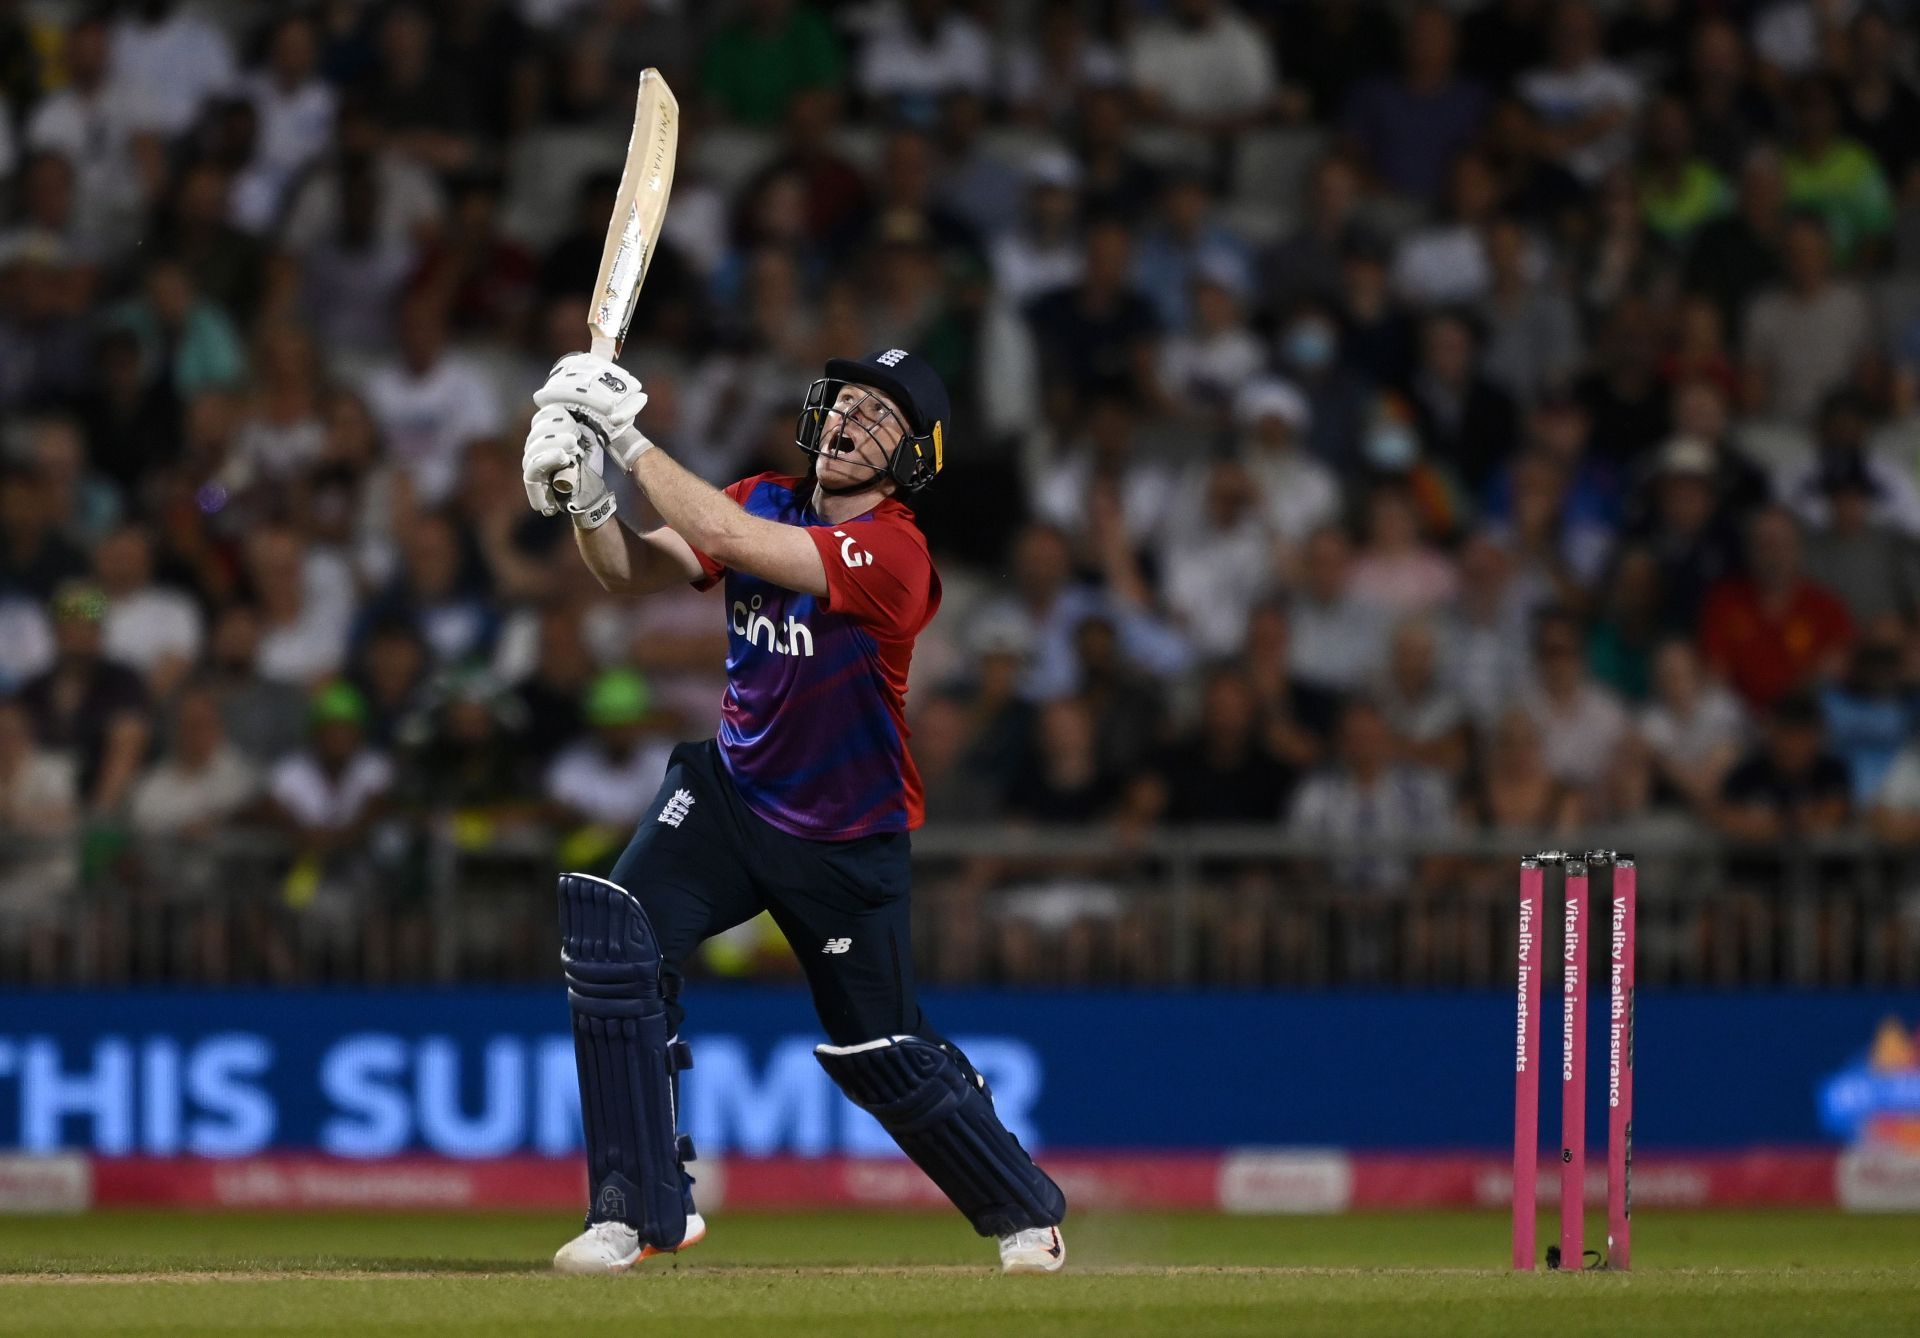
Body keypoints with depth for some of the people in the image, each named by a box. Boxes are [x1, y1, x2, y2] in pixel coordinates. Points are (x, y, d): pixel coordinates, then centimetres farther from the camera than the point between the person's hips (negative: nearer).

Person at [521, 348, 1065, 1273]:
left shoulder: (893, 555, -25)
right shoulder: (766, 502, -4)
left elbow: (729, 538, -36)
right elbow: (632, 572, -9)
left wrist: (628, 438, -32)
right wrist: (584, 497, -29)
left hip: (848, 842, -5)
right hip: (728, 793, 5)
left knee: (881, 1053, 6)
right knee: (615, 946, -19)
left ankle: (1026, 1210, 32)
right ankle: (642, 1210, -11)